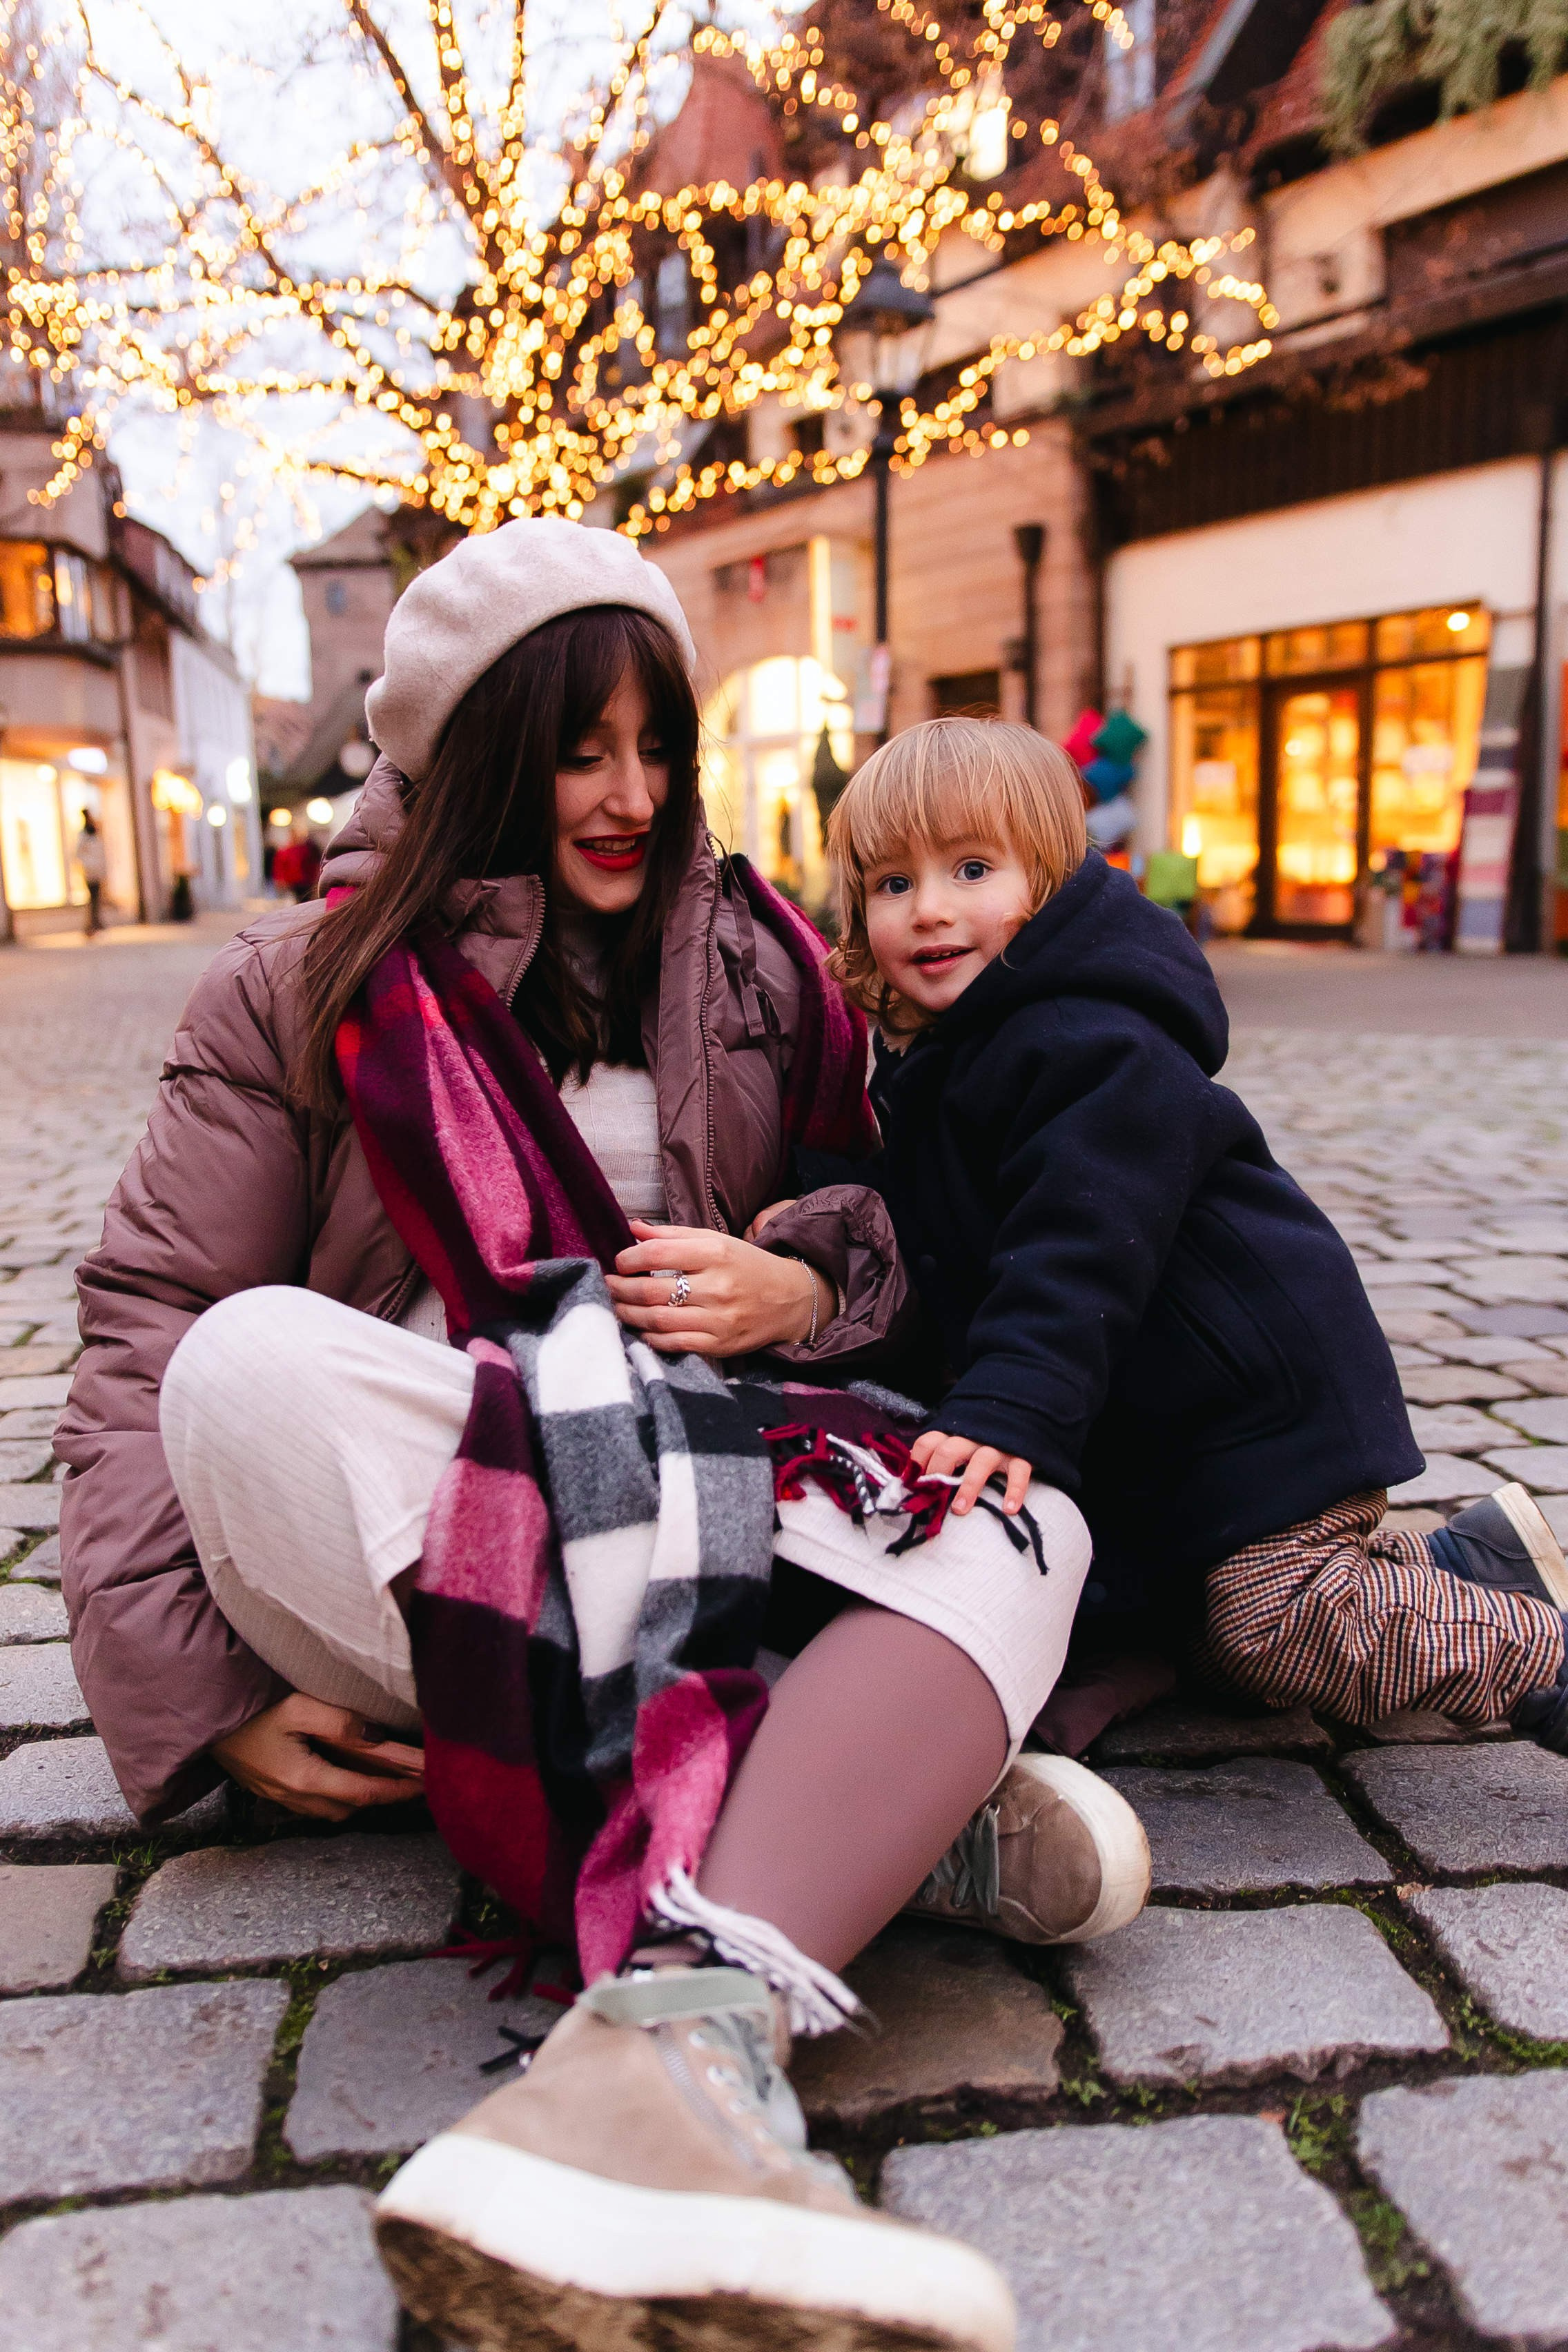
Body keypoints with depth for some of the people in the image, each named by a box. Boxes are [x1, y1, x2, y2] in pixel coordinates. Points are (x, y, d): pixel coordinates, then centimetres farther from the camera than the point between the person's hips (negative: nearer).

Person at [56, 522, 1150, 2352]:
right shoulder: (307, 992, 5)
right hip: (389, 1540, -1)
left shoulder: (754, 973, 13)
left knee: (1017, 1528, -25)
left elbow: (890, 1246, 19)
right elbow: (145, 1327, 0)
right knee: (256, 1361, -33)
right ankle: (893, 1800, -35)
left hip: (693, 1516, 2)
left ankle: (685, 2016, -51)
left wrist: (805, 1292, -7)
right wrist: (195, 1697, -11)